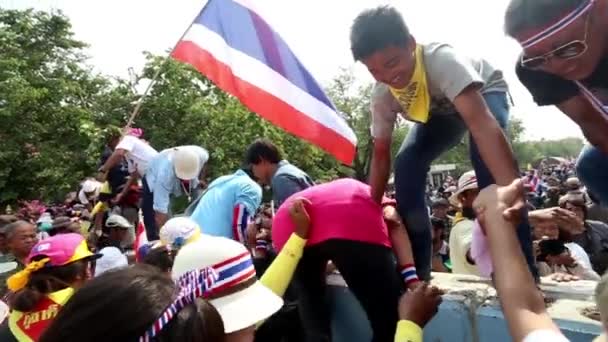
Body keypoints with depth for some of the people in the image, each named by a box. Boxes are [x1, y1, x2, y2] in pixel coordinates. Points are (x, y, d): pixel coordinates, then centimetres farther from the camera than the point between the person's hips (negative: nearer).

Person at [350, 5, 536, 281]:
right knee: (406, 165, -19)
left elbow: (481, 123, -55)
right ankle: (416, 271, -7)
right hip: (439, 111, 4)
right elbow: (380, 155, -16)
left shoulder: (442, 60, -41)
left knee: (484, 153, -36)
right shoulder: (382, 96, -25)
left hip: (485, 92, -4)